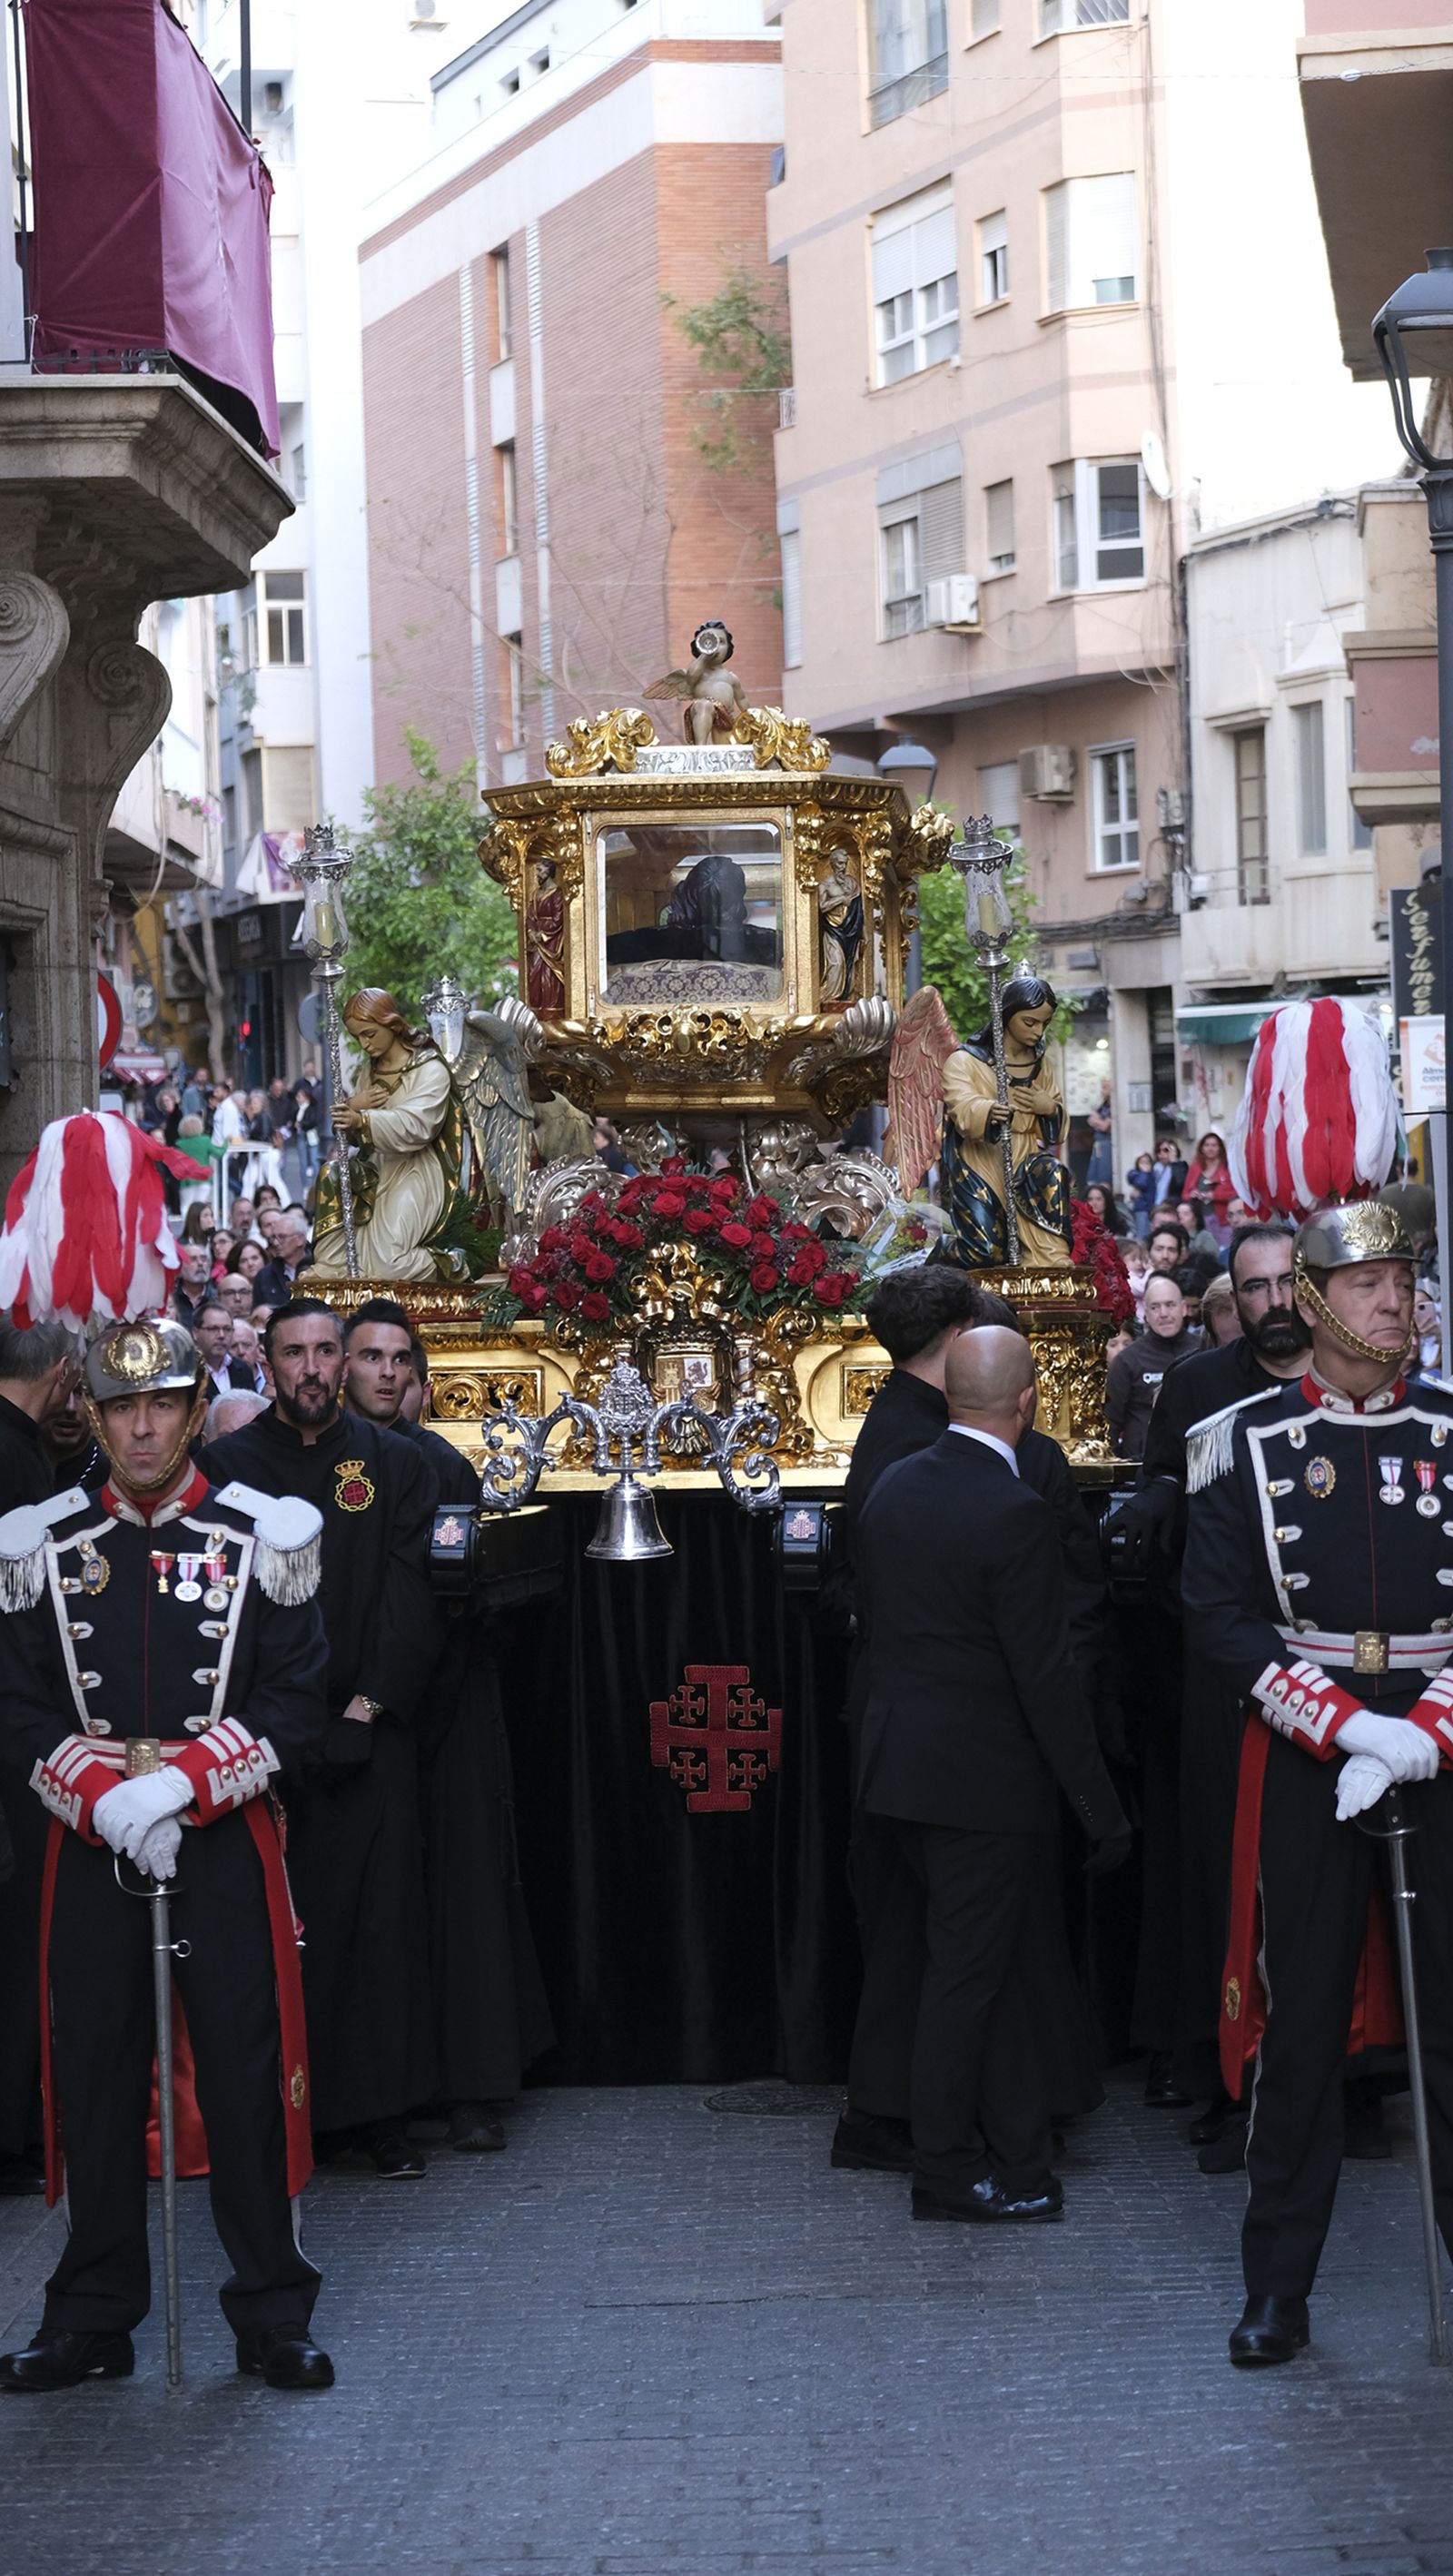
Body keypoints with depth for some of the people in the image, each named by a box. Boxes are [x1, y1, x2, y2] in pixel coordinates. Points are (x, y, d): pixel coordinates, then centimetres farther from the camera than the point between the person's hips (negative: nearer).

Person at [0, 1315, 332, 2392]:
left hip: (225, 1846, -1)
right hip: (92, 1851, 2)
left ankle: (274, 2314, 11)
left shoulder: (262, 1538, 0)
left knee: (250, 2078, 0)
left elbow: (296, 1703, -4)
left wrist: (181, 1781, -16)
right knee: (94, 2080, 6)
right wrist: (106, 1796, -13)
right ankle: (92, 2321, 16)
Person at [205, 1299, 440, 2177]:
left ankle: (382, 2111, 5)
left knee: (379, 1914, -1)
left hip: (369, 1726, 1)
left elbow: (409, 1598, 2)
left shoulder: (393, 1463, 8)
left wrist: (368, 1704, -8)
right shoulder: (229, 1463, 5)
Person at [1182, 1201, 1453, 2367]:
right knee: (1303, 2018, 5)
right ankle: (1280, 2286, 13)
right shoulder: (1249, 1443, 1)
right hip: (1306, 1761, -1)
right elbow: (1221, 1614, -3)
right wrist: (1349, 1727, -13)